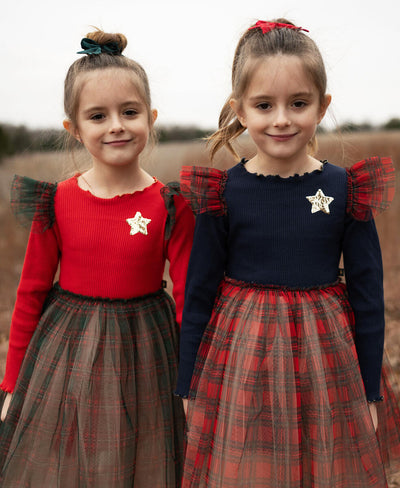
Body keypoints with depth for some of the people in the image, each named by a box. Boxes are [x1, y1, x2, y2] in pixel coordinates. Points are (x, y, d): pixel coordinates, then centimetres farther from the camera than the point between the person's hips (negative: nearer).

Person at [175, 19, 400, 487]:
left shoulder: (346, 192, -6)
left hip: (324, 361, 1)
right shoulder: (222, 194, -8)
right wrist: (189, 388, 3)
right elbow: (198, 295, -1)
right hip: (241, 364, -1)